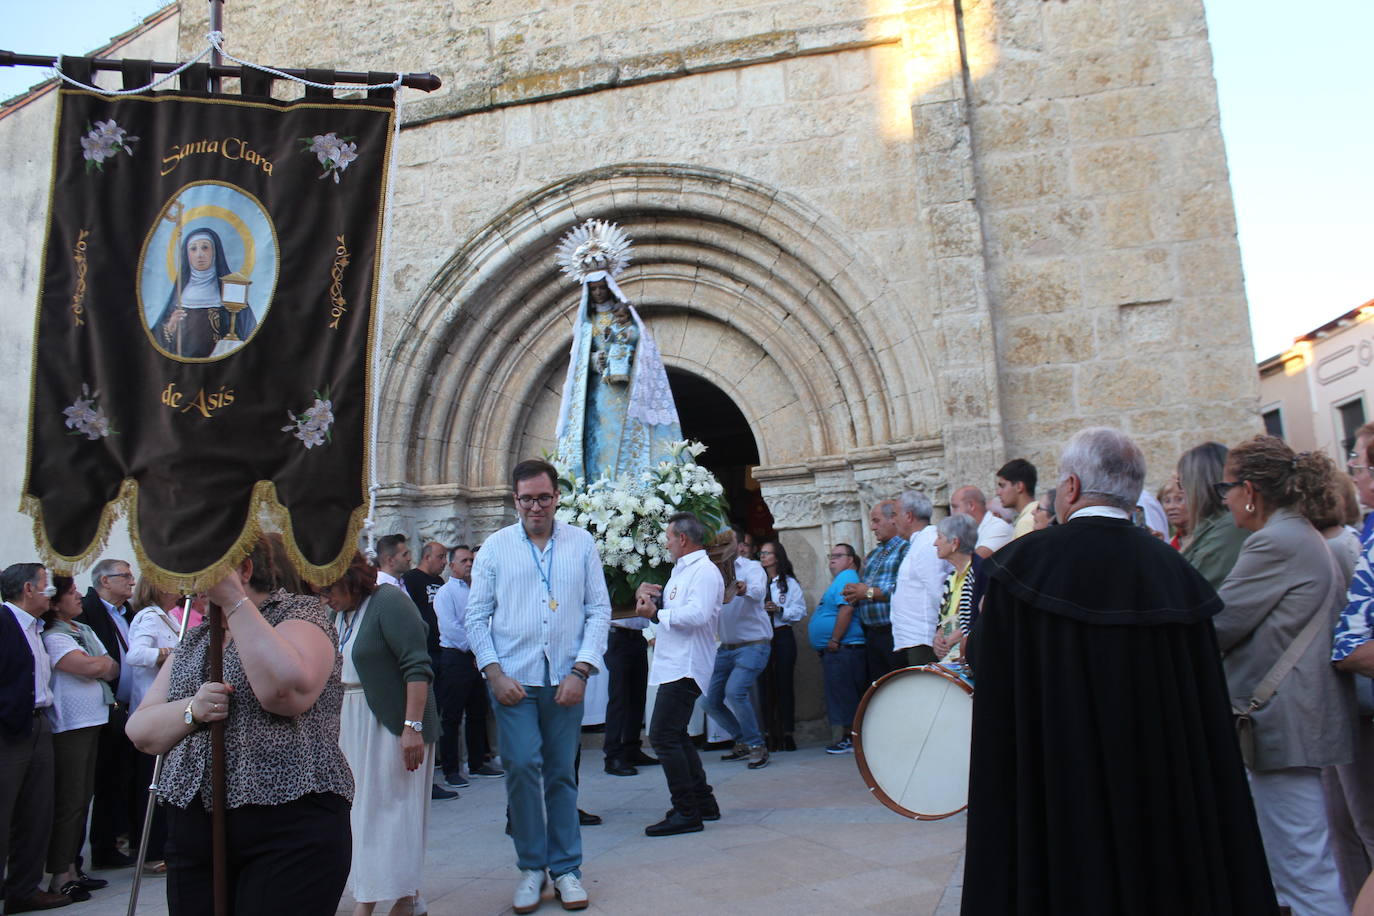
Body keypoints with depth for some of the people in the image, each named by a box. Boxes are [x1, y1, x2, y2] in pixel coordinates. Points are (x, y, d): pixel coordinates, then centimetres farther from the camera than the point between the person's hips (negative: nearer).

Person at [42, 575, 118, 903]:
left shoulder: (85, 631, 14)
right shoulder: (53, 637, -11)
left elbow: (114, 669, 15)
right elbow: (90, 667, -19)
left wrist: (97, 666, -3)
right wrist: (104, 661, -1)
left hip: (93, 722, 8)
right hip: (69, 726, -8)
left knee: (83, 798, 12)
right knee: (69, 801, -3)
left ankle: (72, 867, 22)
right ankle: (60, 875, 5)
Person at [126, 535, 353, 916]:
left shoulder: (300, 613, -3)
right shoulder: (195, 639, 18)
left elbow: (288, 691, -24)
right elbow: (141, 732, 11)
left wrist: (234, 602, -18)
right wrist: (192, 709, -11)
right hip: (193, 831, 7)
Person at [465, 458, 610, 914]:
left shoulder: (581, 544, 5)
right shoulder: (495, 547, 5)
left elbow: (599, 610, 4)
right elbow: (476, 616, 5)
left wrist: (580, 671, -6)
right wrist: (495, 673, -6)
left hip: (565, 680, 1)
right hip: (513, 679, 0)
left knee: (561, 773, 7)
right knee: (522, 766, -7)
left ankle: (566, 867, 20)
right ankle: (531, 866, 11)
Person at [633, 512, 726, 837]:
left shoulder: (705, 571, -13)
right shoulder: (682, 570, 20)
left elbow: (697, 614, -26)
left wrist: (656, 613, -17)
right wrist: (655, 598, 8)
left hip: (684, 667, -11)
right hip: (673, 665, 11)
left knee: (663, 736, -13)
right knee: (675, 736, 17)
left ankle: (687, 813, -7)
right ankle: (703, 802, 25)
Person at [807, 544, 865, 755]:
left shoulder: (846, 577, -11)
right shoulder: (841, 578, 21)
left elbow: (847, 609, -23)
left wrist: (834, 641, -22)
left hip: (842, 649, -11)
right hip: (834, 651, 11)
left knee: (844, 697, -6)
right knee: (844, 697, 13)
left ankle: (850, 740, -1)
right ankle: (847, 738, 19)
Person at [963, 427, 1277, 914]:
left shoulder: (1027, 560, -15)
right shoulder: (1172, 568, -4)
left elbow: (985, 659, -4)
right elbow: (1205, 703, 2)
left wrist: (983, 621, 15)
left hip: (1056, 779, -3)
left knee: (1067, 874, 9)